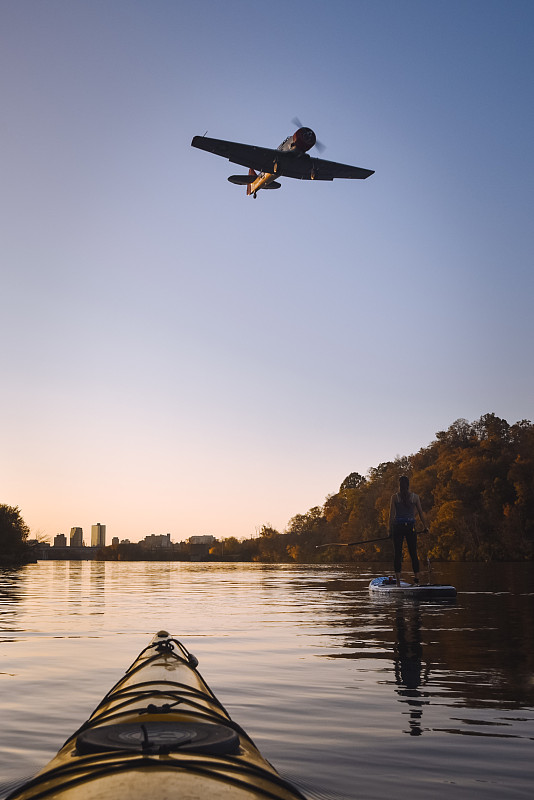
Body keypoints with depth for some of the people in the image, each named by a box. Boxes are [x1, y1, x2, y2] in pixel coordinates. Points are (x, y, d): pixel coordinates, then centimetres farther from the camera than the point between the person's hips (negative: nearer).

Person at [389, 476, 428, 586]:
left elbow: (392, 514, -2)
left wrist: (390, 529, 3)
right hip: (411, 527, 1)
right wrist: (425, 527, 17)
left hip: (398, 527, -1)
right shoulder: (415, 497, 2)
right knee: (413, 553, 7)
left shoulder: (394, 497, -1)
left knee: (398, 553, 2)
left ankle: (398, 581, -1)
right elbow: (420, 513, 6)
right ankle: (417, 578, 2)